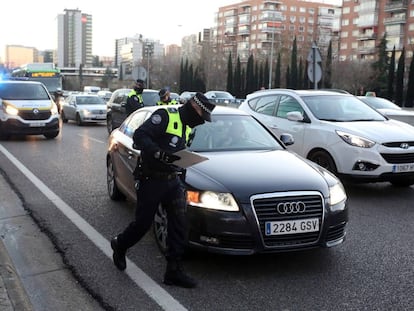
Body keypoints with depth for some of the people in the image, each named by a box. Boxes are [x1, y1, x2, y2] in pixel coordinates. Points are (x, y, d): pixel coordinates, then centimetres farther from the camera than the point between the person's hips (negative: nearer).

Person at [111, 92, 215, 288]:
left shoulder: (186, 126, 16)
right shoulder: (165, 116, -13)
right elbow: (140, 136, -21)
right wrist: (160, 154, -31)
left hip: (173, 181, 8)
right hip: (151, 181, -8)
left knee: (179, 224, -1)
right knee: (143, 223, 4)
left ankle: (174, 271, 7)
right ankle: (119, 246, 34)